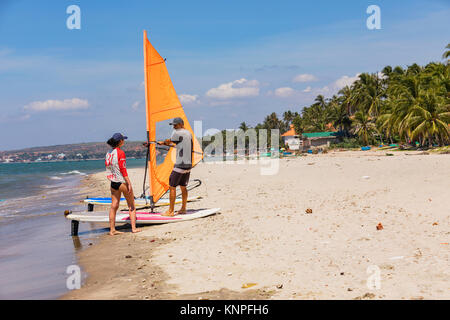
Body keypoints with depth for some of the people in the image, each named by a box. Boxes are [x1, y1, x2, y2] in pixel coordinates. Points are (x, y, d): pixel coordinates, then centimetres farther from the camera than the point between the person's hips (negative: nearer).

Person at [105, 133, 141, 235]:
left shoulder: (108, 153, 7)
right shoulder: (120, 153, -14)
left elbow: (107, 168, 12)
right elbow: (123, 169, -17)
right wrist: (129, 183, -15)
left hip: (113, 182, 6)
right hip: (122, 181, -6)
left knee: (114, 206, 9)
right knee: (131, 205, 7)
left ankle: (112, 230, 9)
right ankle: (133, 228, 8)